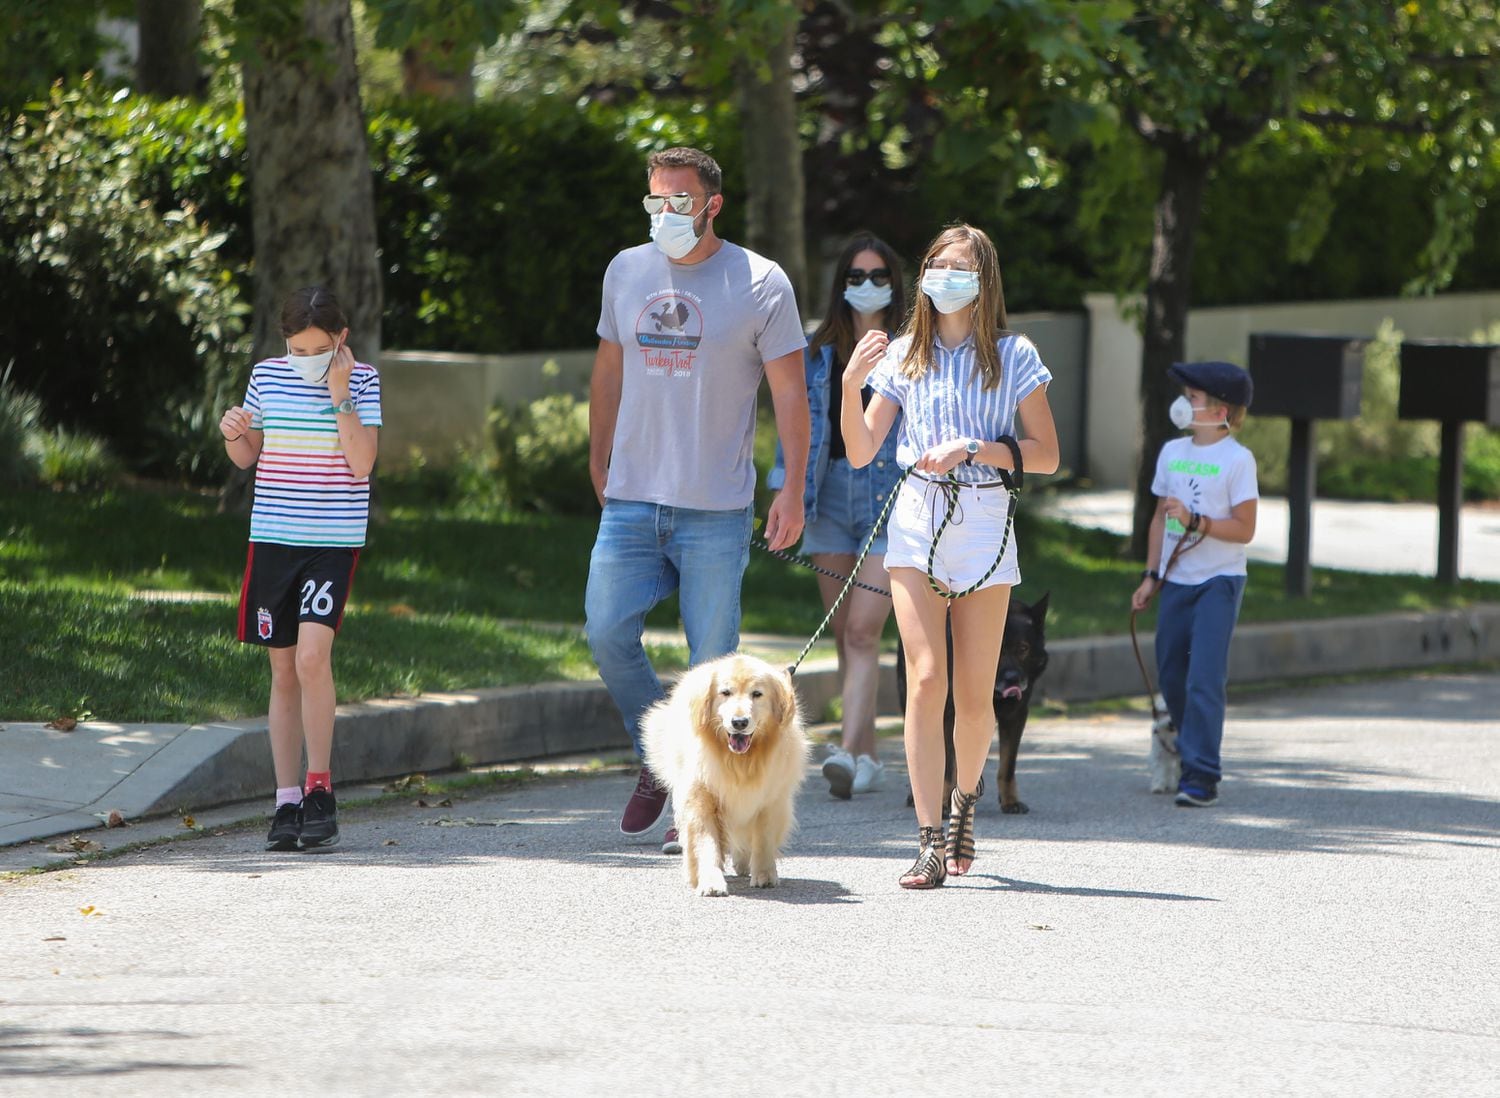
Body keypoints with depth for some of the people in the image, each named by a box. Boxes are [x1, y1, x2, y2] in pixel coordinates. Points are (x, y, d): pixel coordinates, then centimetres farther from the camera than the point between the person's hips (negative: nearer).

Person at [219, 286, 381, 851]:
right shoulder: (267, 376, 5)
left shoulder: (362, 382, -3)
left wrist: (339, 396, -16)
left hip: (332, 541, -3)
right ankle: (287, 801, 9)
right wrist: (233, 433, -8)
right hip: (272, 538, 3)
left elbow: (362, 463, -11)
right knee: (283, 671, 5)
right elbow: (247, 456, 14)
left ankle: (319, 792, -9)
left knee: (312, 656, -18)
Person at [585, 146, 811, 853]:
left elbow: (789, 391, -2)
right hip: (631, 502, 4)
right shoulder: (626, 272, 10)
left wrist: (793, 490, -9)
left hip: (716, 509, -4)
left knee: (713, 661, -3)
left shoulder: (760, 283, -3)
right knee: (606, 632, -8)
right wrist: (598, 463, 21)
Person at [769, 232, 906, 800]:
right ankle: (869, 756, 14)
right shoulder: (819, 353, 10)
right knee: (845, 636, 5)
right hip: (832, 500, 4)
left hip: (893, 503, -4)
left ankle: (849, 752, -22)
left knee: (862, 631, -15)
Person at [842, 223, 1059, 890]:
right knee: (925, 678, -12)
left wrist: (972, 448, -12)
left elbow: (1047, 455, 1)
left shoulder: (1014, 357, 3)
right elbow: (860, 454, 5)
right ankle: (930, 841, -14)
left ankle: (965, 801, 31)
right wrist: (852, 384, -10)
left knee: (974, 693, 3)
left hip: (984, 524, 0)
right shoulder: (904, 356, 7)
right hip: (916, 519, 0)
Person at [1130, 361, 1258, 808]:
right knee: (1171, 676, 9)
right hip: (1176, 581, 6)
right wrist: (1151, 576, 12)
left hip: (1218, 583, -6)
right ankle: (1191, 757, 26)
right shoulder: (1172, 453, 10)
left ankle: (1202, 776, -13)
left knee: (1204, 678, -13)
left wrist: (1195, 521, -22)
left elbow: (1244, 529, -11)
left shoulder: (1237, 460, -9)